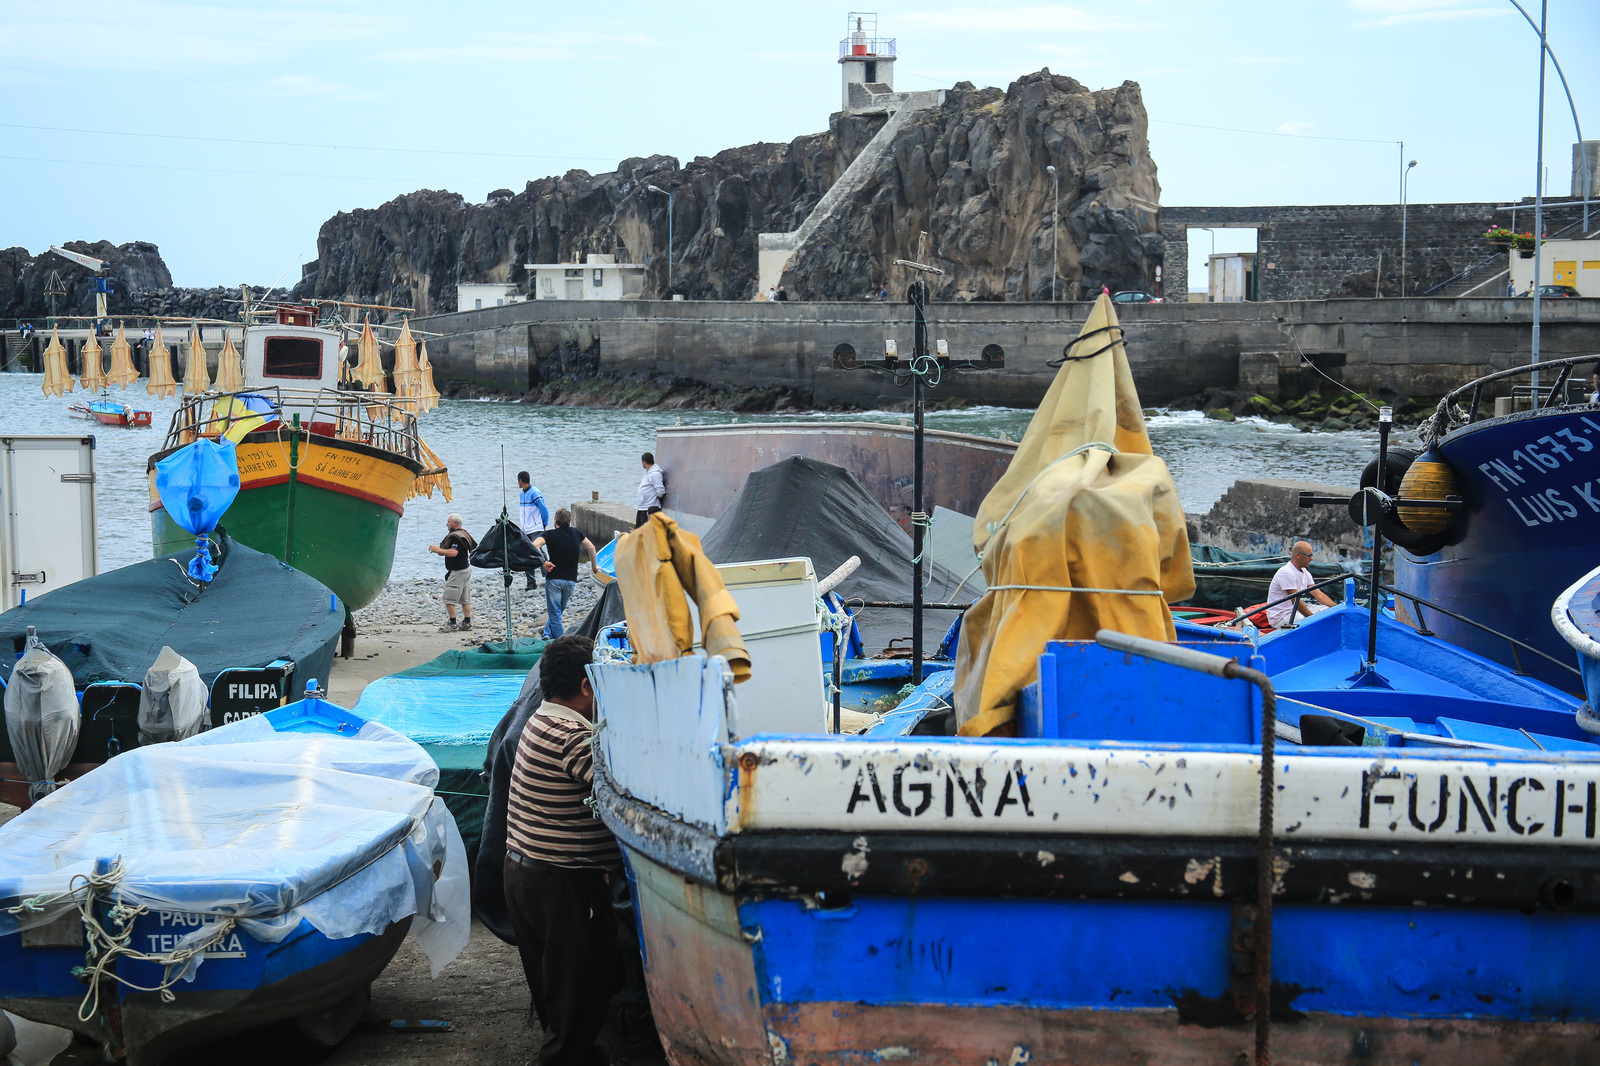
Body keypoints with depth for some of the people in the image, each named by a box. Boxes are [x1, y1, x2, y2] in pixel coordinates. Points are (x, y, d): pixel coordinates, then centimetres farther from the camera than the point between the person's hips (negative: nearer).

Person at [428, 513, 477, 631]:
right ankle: (467, 622, 12)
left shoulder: (455, 537, -18)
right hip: (466, 570, 10)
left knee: (449, 599, -6)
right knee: (465, 599, 11)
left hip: (457, 571, -10)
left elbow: (453, 552, -29)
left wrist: (438, 550, -20)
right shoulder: (464, 534, 14)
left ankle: (452, 622, -5)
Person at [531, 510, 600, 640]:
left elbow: (534, 546, -21)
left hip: (554, 579, -4)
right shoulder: (576, 534, 10)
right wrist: (594, 567, 34)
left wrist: (543, 562, -14)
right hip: (571, 580, 4)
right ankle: (548, 634, 12)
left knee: (555, 614, 0)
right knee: (558, 612, 21)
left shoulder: (550, 535, -4)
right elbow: (591, 548, 21)